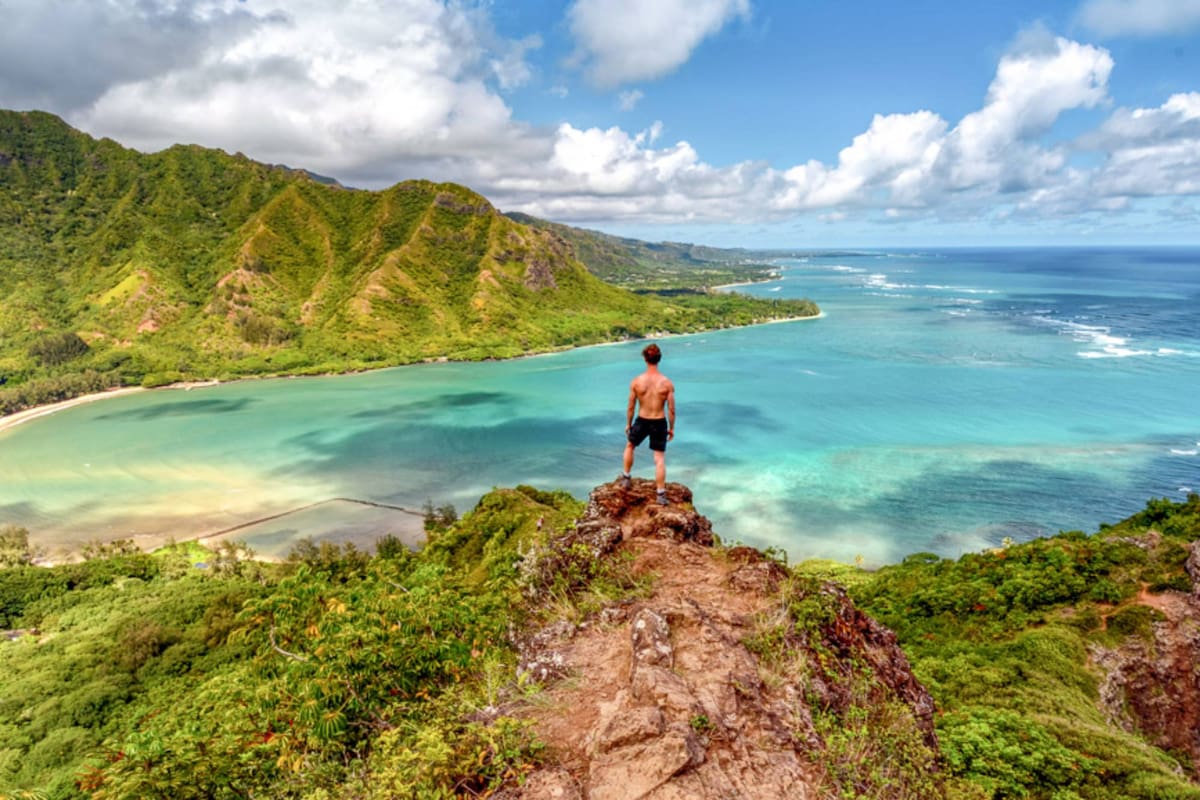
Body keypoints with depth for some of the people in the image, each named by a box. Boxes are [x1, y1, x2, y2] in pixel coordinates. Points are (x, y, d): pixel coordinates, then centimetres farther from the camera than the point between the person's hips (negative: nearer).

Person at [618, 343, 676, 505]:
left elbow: (631, 407, -3)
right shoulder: (667, 383, -12)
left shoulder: (636, 382, -12)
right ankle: (661, 494, 9)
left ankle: (626, 478, 39)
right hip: (659, 423, 0)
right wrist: (672, 428, 7)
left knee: (629, 446, 28)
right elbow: (671, 410, -7)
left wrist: (628, 424, 13)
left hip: (642, 421, 0)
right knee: (659, 459, 7)